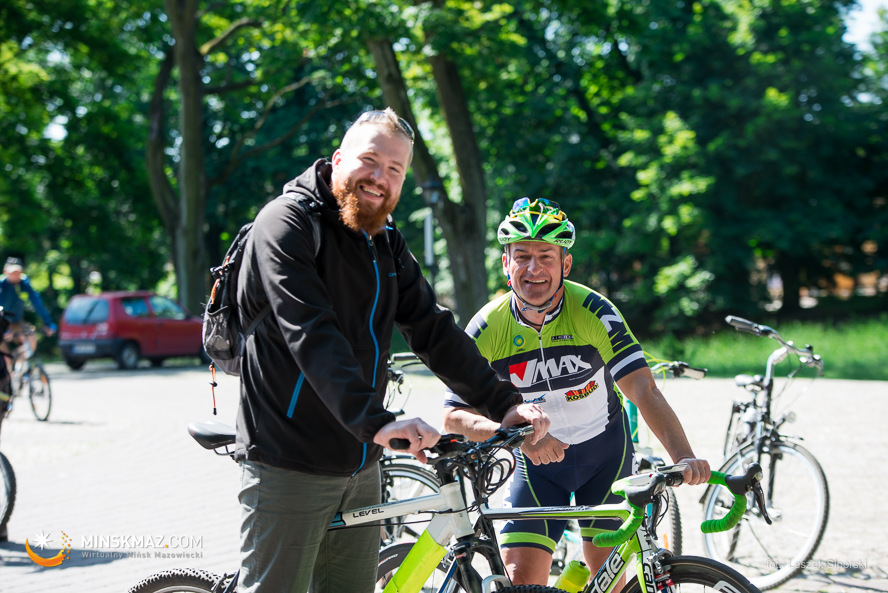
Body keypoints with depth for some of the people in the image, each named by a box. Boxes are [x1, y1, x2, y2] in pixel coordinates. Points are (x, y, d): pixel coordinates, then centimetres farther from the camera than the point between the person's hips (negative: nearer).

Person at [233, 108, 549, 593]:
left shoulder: (387, 245, 13)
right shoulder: (287, 223, -13)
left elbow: (434, 331, 8)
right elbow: (312, 335, -26)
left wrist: (503, 404, -5)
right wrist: (375, 422, -37)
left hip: (359, 466, 8)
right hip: (289, 465, -7)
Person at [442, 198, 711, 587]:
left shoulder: (592, 312, -23)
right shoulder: (487, 329, -17)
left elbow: (643, 389, -31)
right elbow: (455, 415, -17)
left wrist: (683, 457, -45)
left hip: (604, 452, -1)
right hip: (538, 457, 1)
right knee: (521, 576, -10)